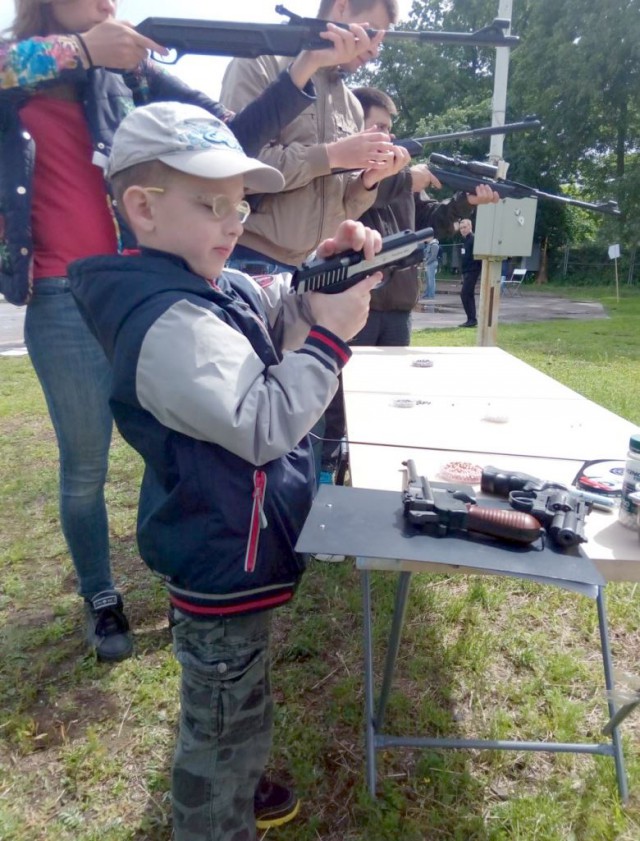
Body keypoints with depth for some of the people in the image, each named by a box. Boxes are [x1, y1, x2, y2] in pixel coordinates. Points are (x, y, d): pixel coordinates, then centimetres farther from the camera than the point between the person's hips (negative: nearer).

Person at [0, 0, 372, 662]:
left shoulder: (131, 69, 11)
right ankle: (101, 600, 29)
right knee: (85, 465, 8)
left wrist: (305, 66, -7)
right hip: (62, 300, -2)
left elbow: (234, 134, 3)